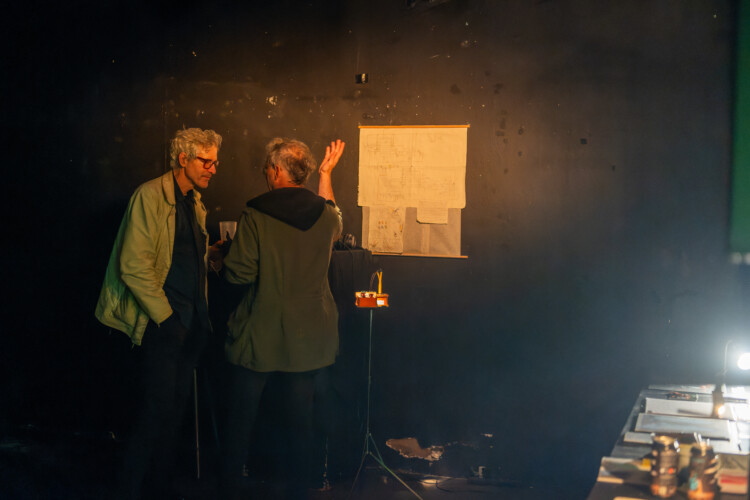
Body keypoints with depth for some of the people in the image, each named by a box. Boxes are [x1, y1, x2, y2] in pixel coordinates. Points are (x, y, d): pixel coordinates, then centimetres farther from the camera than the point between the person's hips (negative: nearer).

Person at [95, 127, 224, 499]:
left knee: (177, 406, 11)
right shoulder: (150, 196, -10)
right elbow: (134, 266, -16)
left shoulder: (195, 203, 16)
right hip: (163, 322, -8)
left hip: (191, 321, 8)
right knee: (159, 405, -8)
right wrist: (165, 316, -15)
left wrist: (218, 255, 7)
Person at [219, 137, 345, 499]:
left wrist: (220, 261, 7)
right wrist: (326, 174, 30)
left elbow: (237, 274, -15)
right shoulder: (325, 215, -2)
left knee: (240, 418, 10)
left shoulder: (255, 215, -15)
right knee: (300, 418, 14)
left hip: (258, 337, -3)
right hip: (307, 337, 4)